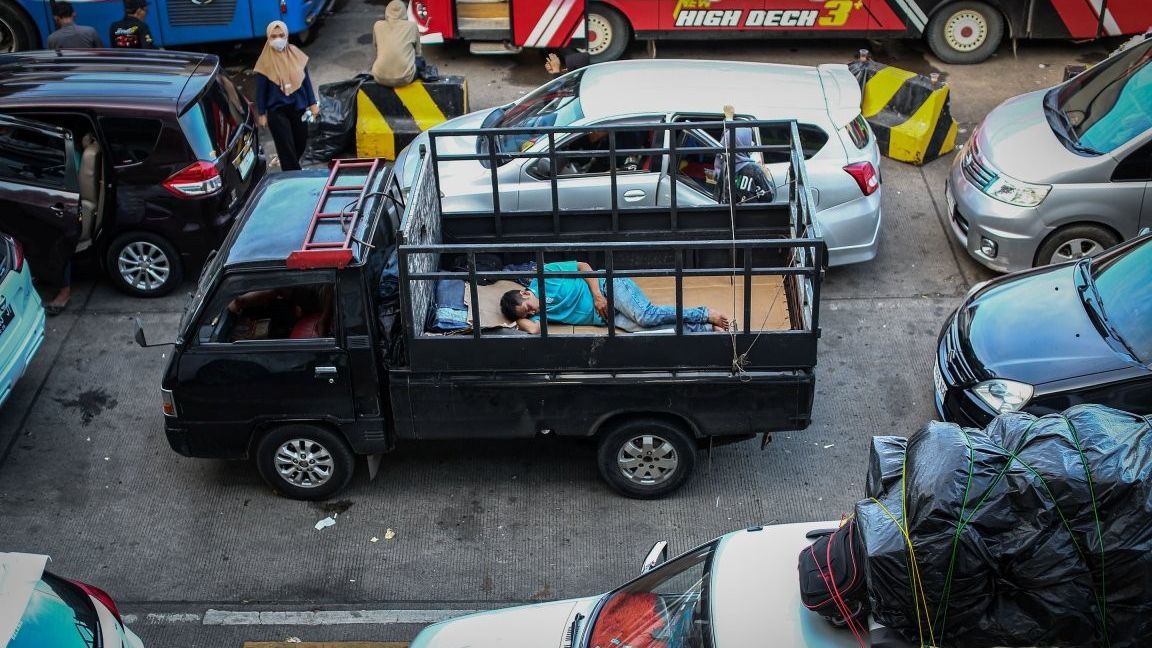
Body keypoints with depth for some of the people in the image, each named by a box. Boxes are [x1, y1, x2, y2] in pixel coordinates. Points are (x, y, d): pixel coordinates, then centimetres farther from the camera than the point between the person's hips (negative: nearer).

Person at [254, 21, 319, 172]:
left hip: (298, 107, 4)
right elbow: (261, 89, -3)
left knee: (301, 143, 14)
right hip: (277, 110, -4)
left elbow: (306, 80, 7)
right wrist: (261, 114, -3)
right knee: (287, 148, -4)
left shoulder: (296, 54, 0)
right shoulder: (266, 61, -9)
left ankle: (290, 166, 41)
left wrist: (312, 104, 7)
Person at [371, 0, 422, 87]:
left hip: (380, 78, 3)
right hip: (404, 78, -2)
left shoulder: (378, 25, 9)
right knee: (420, 59, 29)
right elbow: (417, 52, 17)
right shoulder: (412, 26, 6)